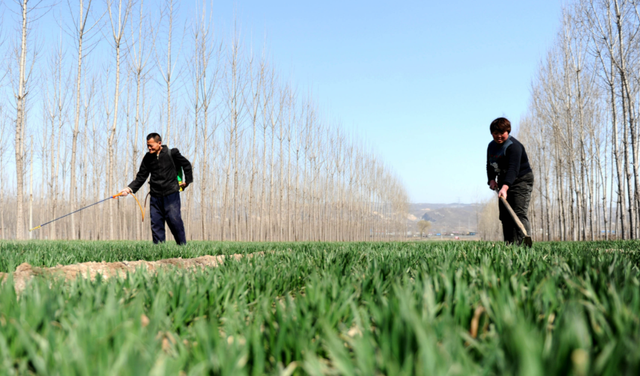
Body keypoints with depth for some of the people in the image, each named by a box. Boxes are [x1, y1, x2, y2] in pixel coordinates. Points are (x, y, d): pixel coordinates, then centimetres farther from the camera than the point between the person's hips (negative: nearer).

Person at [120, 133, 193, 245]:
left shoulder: (172, 153, -4)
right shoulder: (148, 158, 7)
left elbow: (186, 165, 9)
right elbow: (141, 177, 7)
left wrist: (187, 181, 7)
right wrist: (130, 188, -7)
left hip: (171, 194, -4)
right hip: (155, 196, 4)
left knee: (174, 221, -7)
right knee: (156, 223, 2)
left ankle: (183, 245, 5)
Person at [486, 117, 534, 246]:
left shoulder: (514, 146, -22)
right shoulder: (492, 146, 5)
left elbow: (513, 169, -34)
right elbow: (490, 165, 16)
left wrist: (505, 187, -46)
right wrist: (491, 179, -3)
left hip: (521, 180, -8)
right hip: (504, 182, 8)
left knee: (519, 213, -19)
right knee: (505, 215, 6)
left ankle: (522, 242, -24)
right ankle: (508, 244, 11)